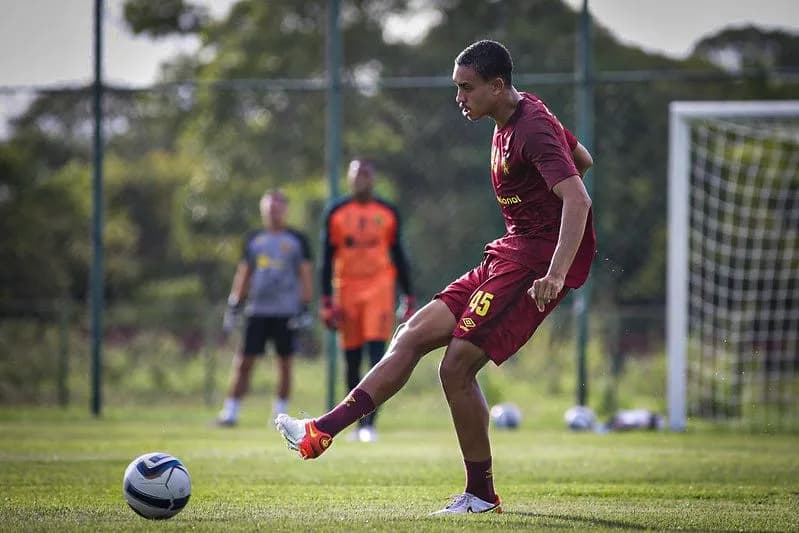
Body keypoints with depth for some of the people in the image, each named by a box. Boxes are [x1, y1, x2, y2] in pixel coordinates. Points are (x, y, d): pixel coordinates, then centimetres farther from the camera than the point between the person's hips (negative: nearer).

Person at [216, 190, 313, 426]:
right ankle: (230, 411, 2)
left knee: (284, 363, 4)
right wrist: (233, 306, 10)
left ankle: (280, 412, 14)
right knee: (244, 363, -1)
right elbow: (243, 274, 15)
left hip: (286, 312, -2)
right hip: (257, 311, 2)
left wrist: (304, 308, -5)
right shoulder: (253, 239, 11)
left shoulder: (297, 240, 3)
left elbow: (306, 275, 3)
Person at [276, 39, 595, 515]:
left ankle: (481, 495, -2)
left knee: (457, 365, -13)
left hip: (536, 262, -10)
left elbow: (578, 200, -28)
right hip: (511, 256, 10)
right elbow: (583, 159, 30)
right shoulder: (511, 123, 14)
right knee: (415, 334, 2)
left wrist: (555, 274, -38)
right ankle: (322, 432, -2)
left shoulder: (532, 129, -17)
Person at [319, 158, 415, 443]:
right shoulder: (336, 213, 4)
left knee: (377, 357, -13)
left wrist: (408, 297, 9)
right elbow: (327, 258, 5)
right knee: (352, 360, 6)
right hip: (347, 290, 1)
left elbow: (398, 256, 10)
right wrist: (327, 300, -1)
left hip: (379, 288, -1)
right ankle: (359, 423, 17)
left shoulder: (387, 213, 5)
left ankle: (370, 423, -15)